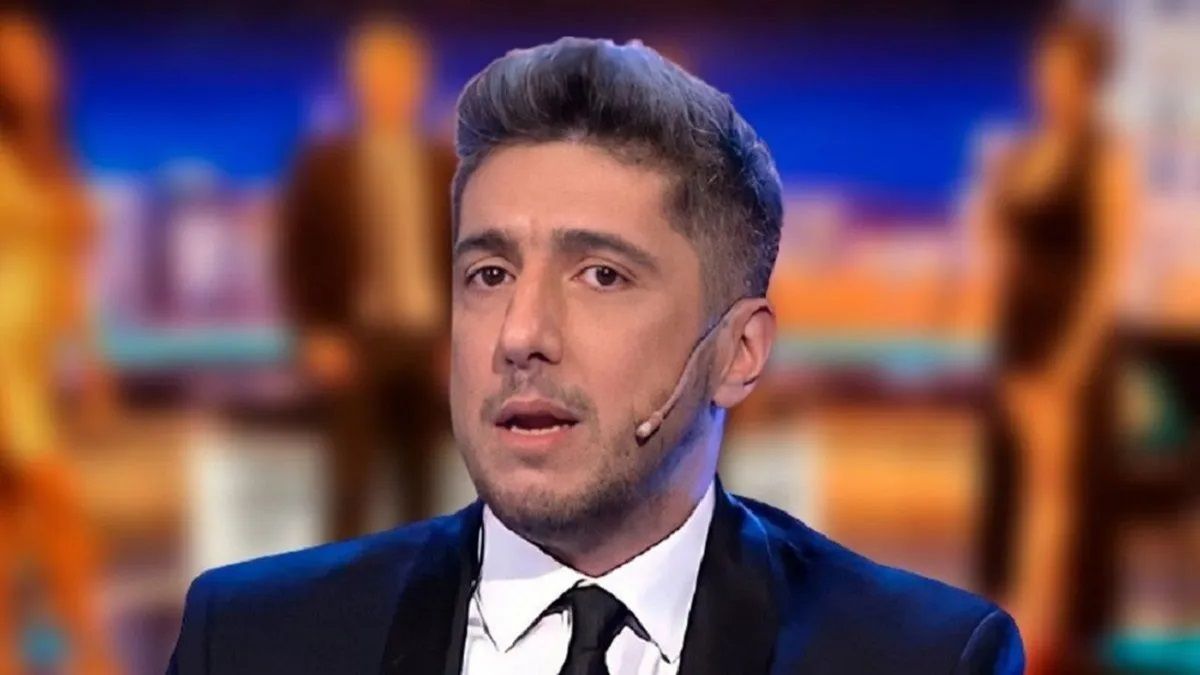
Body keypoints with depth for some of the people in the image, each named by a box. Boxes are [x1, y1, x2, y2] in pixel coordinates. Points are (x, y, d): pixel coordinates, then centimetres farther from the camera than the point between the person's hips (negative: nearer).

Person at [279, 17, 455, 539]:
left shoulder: (448, 168, 11)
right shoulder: (323, 166, 3)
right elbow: (298, 258, 0)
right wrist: (314, 337, -9)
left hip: (430, 346, 3)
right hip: (356, 344, -3)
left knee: (421, 491, 5)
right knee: (351, 487, -6)